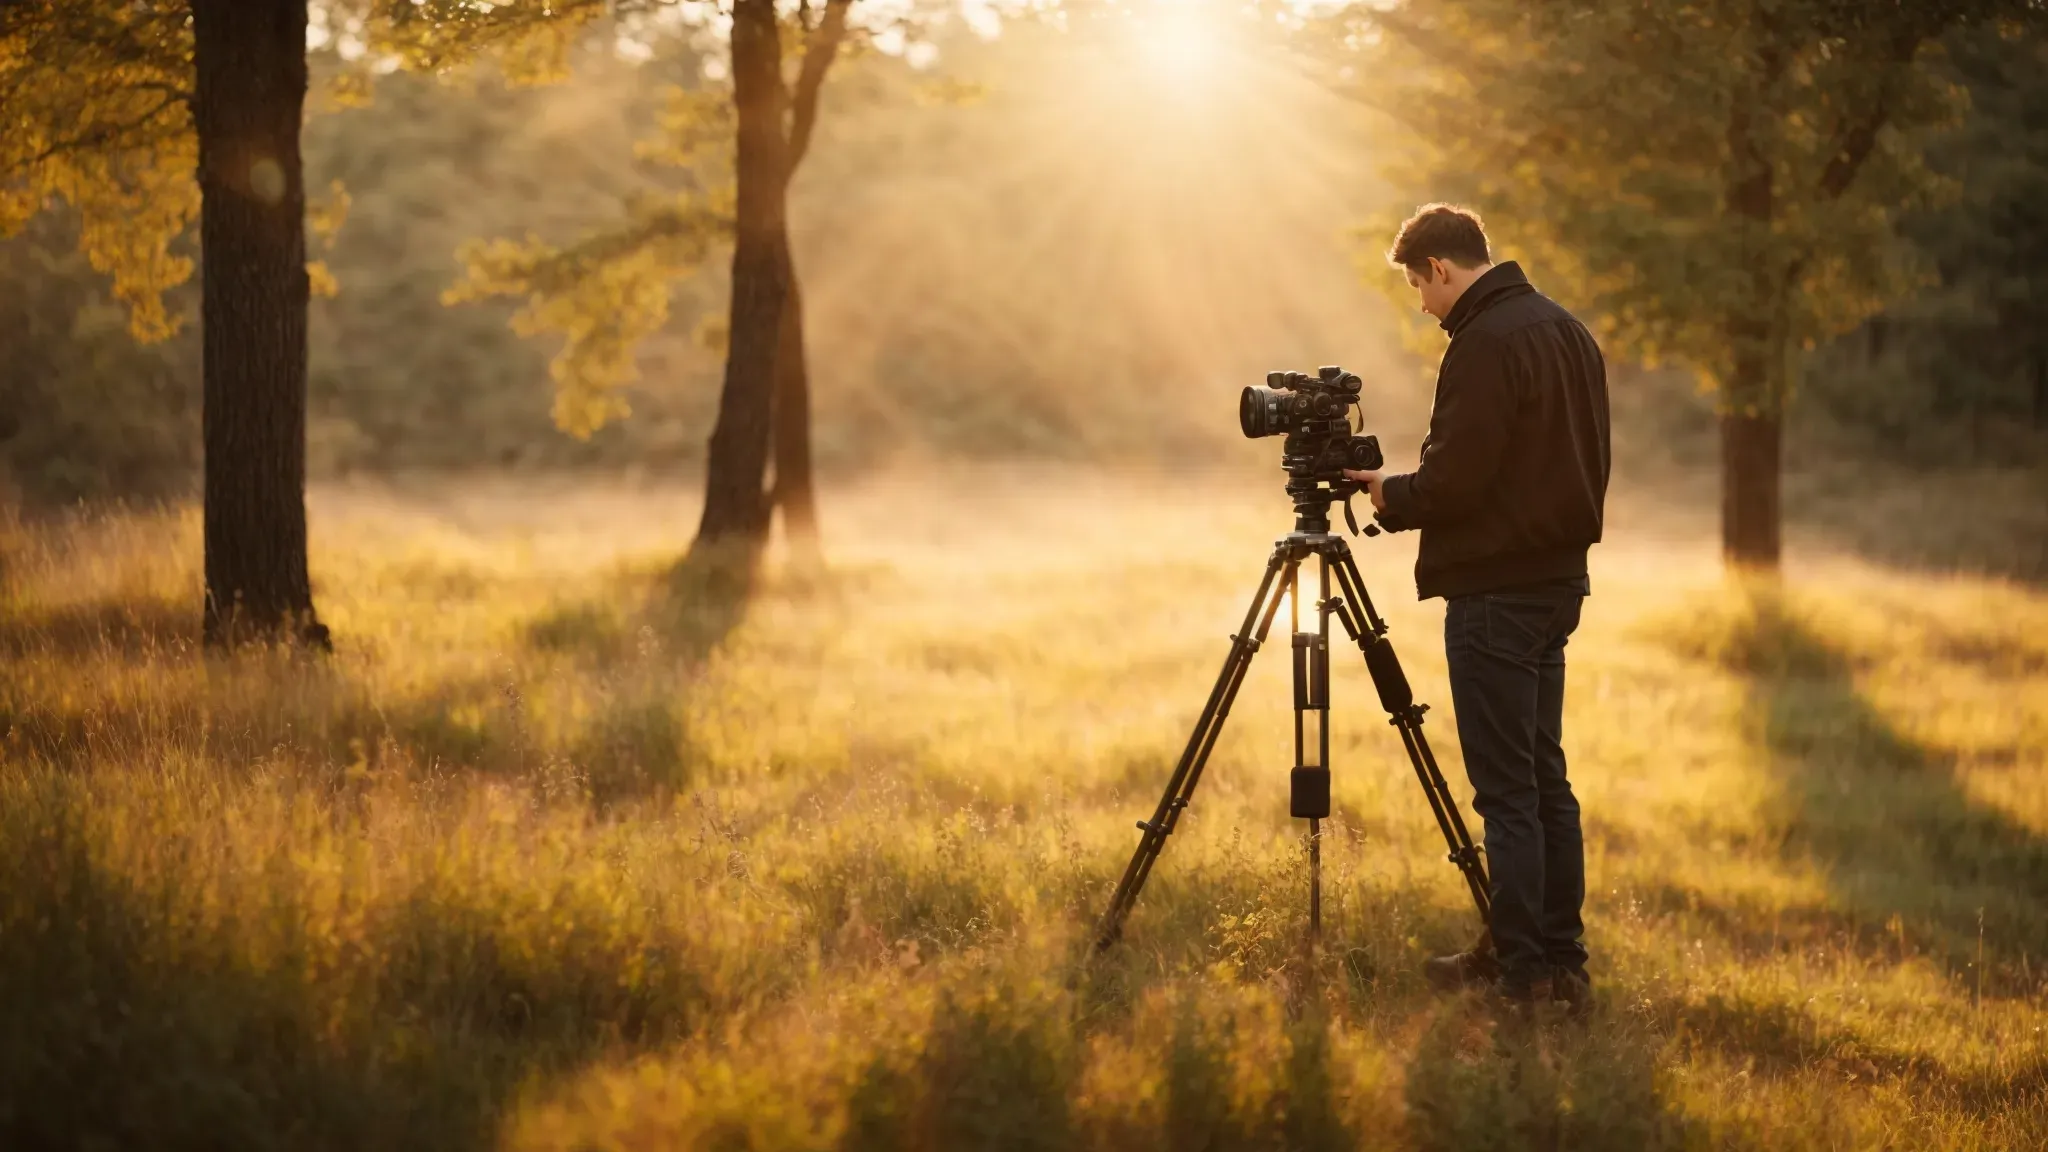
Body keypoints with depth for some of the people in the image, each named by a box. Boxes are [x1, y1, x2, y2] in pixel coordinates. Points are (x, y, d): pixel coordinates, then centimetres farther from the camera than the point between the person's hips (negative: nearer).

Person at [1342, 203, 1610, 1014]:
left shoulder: (1487, 345, -17)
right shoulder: (1567, 331, 13)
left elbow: (1453, 481, -21)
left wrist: (1390, 497, 1)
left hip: (1496, 591, -10)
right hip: (1556, 578, 10)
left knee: (1507, 787, -6)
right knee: (1543, 778, 14)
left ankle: (1520, 972, -5)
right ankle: (1561, 962, 17)